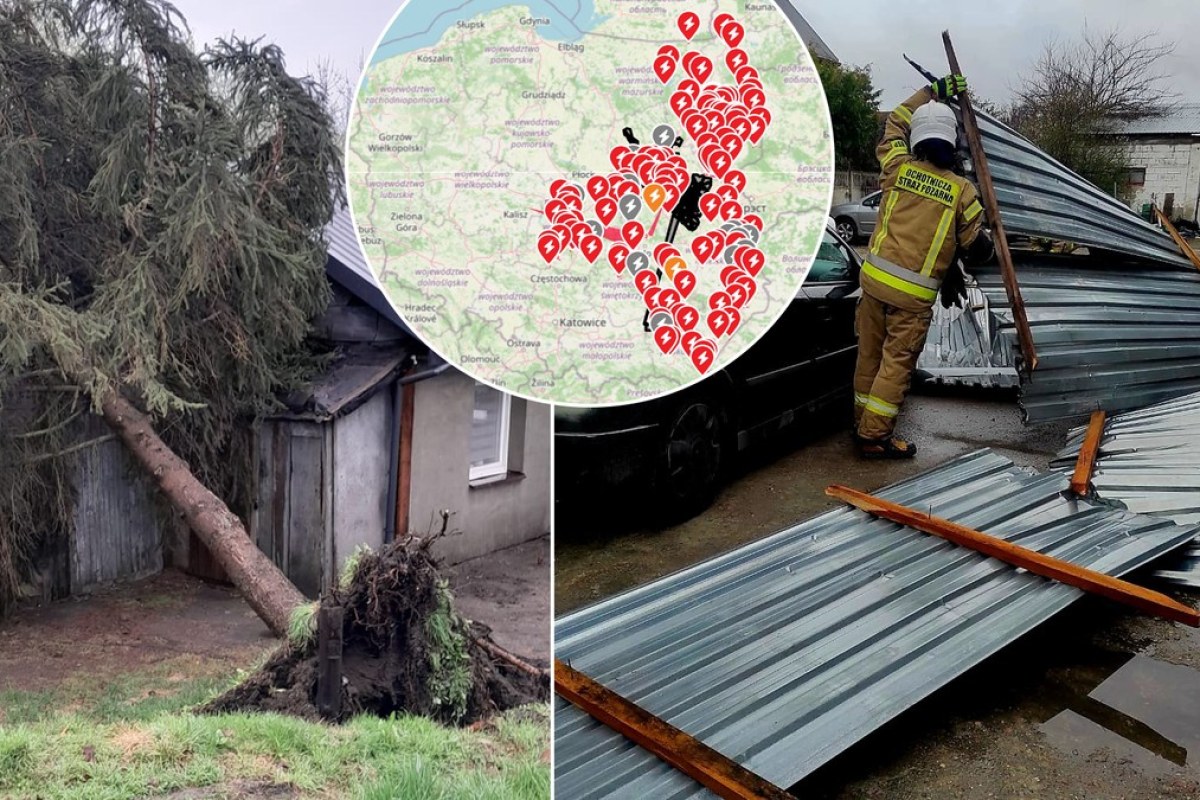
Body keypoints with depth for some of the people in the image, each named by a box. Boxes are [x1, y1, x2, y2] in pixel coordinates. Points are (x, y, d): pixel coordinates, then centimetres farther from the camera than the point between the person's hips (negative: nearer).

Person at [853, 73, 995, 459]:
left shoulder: (898, 168, 3)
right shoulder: (961, 190, -4)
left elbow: (895, 122, 23)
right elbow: (977, 248, 1)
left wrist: (933, 91, 30)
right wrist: (977, 252, 24)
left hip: (875, 278, 4)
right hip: (914, 293, -4)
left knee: (870, 354, 14)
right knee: (897, 362, 2)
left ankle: (863, 421, 27)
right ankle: (874, 436, 5)